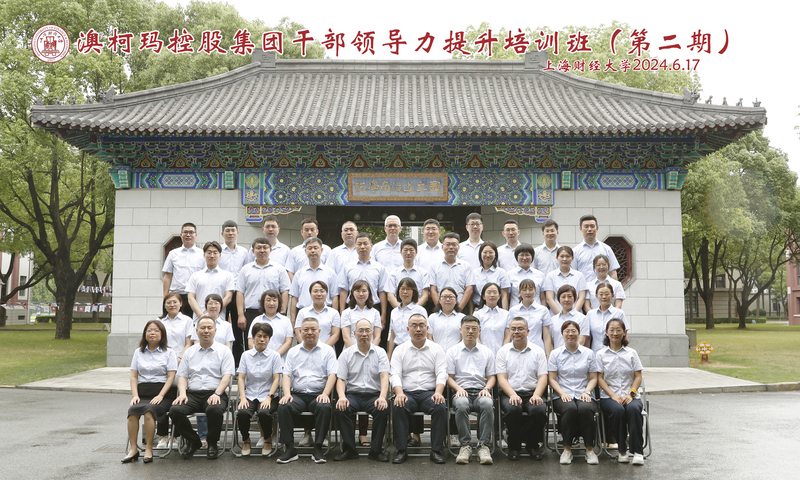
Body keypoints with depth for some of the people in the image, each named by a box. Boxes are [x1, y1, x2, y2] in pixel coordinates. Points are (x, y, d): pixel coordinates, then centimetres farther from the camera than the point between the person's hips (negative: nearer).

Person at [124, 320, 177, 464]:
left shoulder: (168, 353, 10)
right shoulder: (139, 352, 21)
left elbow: (171, 377, 1)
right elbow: (133, 376, 15)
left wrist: (160, 395, -12)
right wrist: (135, 395, -1)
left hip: (161, 393, -3)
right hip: (142, 391, 3)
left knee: (149, 411, -33)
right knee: (132, 411, -29)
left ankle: (149, 449, -23)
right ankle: (133, 449, -23)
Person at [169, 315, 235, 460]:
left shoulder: (224, 351, 9)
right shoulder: (189, 352, 20)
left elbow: (227, 376, -1)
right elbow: (182, 376, 14)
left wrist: (217, 393, -18)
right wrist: (182, 393, -6)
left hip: (214, 394, -3)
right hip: (192, 394, 3)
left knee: (215, 409, -37)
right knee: (175, 410, -26)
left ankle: (212, 443, -7)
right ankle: (193, 441, 1)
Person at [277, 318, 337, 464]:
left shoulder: (327, 350, 11)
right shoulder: (293, 351, 18)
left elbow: (332, 375, 1)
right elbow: (286, 375, 10)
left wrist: (325, 394, -15)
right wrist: (287, 393, -9)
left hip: (318, 395, -2)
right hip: (297, 394, 2)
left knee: (324, 407, -34)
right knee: (283, 407, -28)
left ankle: (318, 448, -23)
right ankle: (289, 448, -19)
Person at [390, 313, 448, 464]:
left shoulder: (437, 349, 11)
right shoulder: (400, 350, 11)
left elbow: (442, 374, 1)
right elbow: (395, 375, 1)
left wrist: (438, 393, -19)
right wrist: (400, 393, -20)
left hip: (429, 392, 0)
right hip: (407, 393, 0)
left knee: (441, 407, -31)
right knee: (398, 408, -32)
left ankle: (436, 450, -21)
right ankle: (401, 450, -21)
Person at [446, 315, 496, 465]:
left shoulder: (487, 352, 20)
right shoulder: (452, 351, 15)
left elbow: (492, 376, 16)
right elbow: (449, 377, 10)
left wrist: (486, 388, -5)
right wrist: (458, 388, -10)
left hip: (481, 391, 1)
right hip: (462, 391, -1)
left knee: (487, 403, -36)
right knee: (461, 404, -38)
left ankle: (484, 446, -32)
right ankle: (465, 446, -30)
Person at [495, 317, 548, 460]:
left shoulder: (538, 351, 12)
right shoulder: (503, 351, 11)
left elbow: (543, 377, 5)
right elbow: (501, 378, 2)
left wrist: (536, 395, -15)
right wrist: (513, 395, -16)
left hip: (532, 393, 1)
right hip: (510, 393, -1)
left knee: (539, 410, -31)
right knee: (512, 409, -34)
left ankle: (533, 444, -4)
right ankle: (514, 445, -8)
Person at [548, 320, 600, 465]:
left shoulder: (588, 353, 12)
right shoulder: (555, 354, 10)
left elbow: (593, 378, 11)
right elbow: (552, 379, 6)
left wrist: (586, 392, -8)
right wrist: (562, 393, -10)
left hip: (583, 395, 1)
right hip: (563, 396, -1)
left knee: (585, 408, -35)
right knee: (570, 408, -35)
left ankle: (590, 449, -22)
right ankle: (567, 449, -23)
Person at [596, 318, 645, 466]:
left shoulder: (631, 353, 13)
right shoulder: (601, 354, 9)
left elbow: (638, 376, 7)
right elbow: (600, 378, 2)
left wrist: (630, 394, -10)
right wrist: (613, 395, -13)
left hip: (630, 396, 1)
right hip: (609, 397, -1)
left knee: (633, 409, -34)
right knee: (618, 410, -34)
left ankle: (638, 451, -26)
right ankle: (622, 451, -19)